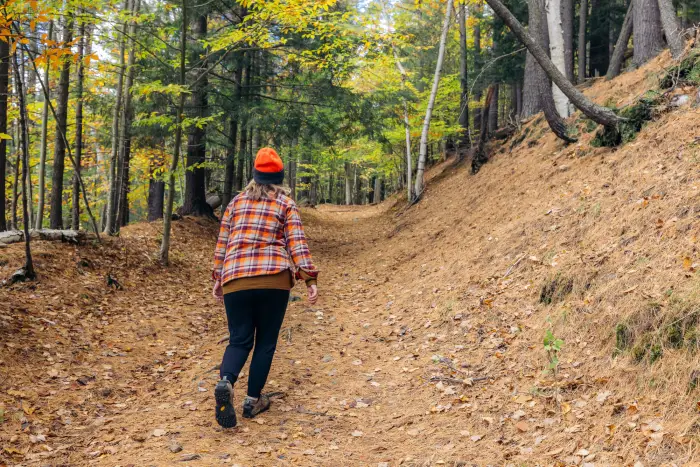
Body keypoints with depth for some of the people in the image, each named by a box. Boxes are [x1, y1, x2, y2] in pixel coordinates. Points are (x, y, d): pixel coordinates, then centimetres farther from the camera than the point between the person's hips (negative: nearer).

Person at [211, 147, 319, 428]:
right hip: (274, 278, -2)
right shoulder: (286, 204, 8)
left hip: (235, 279, 2)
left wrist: (218, 278, 22)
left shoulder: (237, 202, 16)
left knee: (239, 340, 7)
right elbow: (297, 243, -2)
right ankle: (253, 400, 13)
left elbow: (222, 243, 15)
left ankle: (226, 382, -20)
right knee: (266, 341, 11)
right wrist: (310, 279, -6)